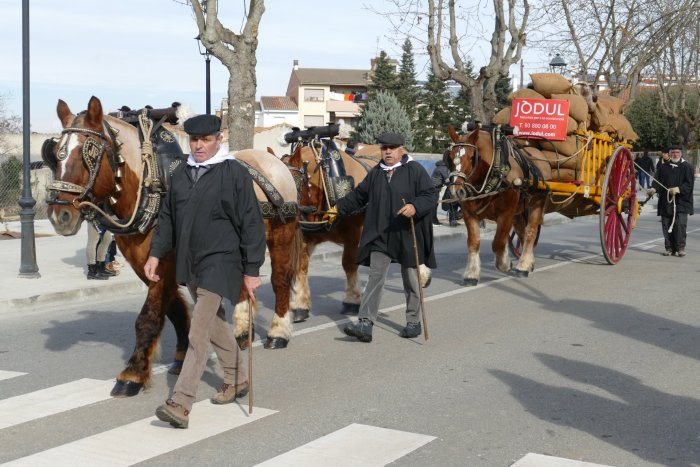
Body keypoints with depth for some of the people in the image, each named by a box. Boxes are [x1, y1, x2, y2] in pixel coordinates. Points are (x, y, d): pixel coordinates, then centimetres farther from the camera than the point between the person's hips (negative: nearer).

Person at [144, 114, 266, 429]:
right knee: (215, 323, 20)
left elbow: (251, 225, -10)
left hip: (219, 262, -7)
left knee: (199, 334, -13)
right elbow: (167, 217, 16)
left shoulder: (234, 174, -11)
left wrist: (251, 270, -11)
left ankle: (180, 405, -15)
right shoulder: (181, 173, 8)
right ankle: (237, 380, 39)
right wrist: (156, 254, 7)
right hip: (189, 262, 7)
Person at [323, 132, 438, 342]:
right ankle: (365, 324, -8)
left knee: (411, 279, 9)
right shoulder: (375, 173, 11)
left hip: (408, 236, -3)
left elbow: (431, 195, -10)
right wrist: (338, 209, 26)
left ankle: (414, 322, 23)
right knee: (375, 277, -4)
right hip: (380, 236, 4)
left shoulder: (415, 170, -4)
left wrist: (415, 206, -27)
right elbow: (358, 196, 23)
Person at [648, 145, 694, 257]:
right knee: (666, 225, 3)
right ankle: (669, 248, 12)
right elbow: (657, 180, 9)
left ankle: (680, 248, -1)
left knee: (680, 224, -11)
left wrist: (678, 189, -19)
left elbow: (689, 184, -4)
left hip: (681, 202, -3)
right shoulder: (663, 167, 14)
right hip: (666, 202, 4)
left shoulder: (686, 167, 3)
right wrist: (654, 189, -13)